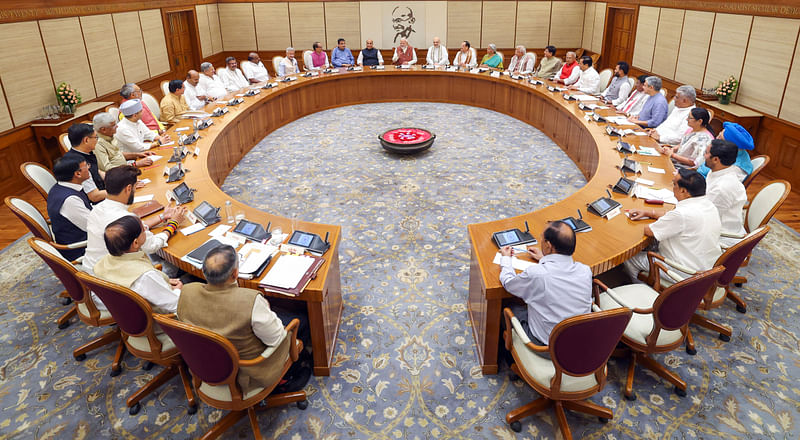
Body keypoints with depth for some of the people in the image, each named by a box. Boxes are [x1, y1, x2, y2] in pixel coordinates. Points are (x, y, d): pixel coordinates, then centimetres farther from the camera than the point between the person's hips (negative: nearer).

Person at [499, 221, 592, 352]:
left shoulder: (535, 274, -28)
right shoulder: (585, 271, -12)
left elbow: (508, 282, -5)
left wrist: (505, 258, 13)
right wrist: (543, 259, 26)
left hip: (545, 346, -5)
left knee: (510, 310, 17)